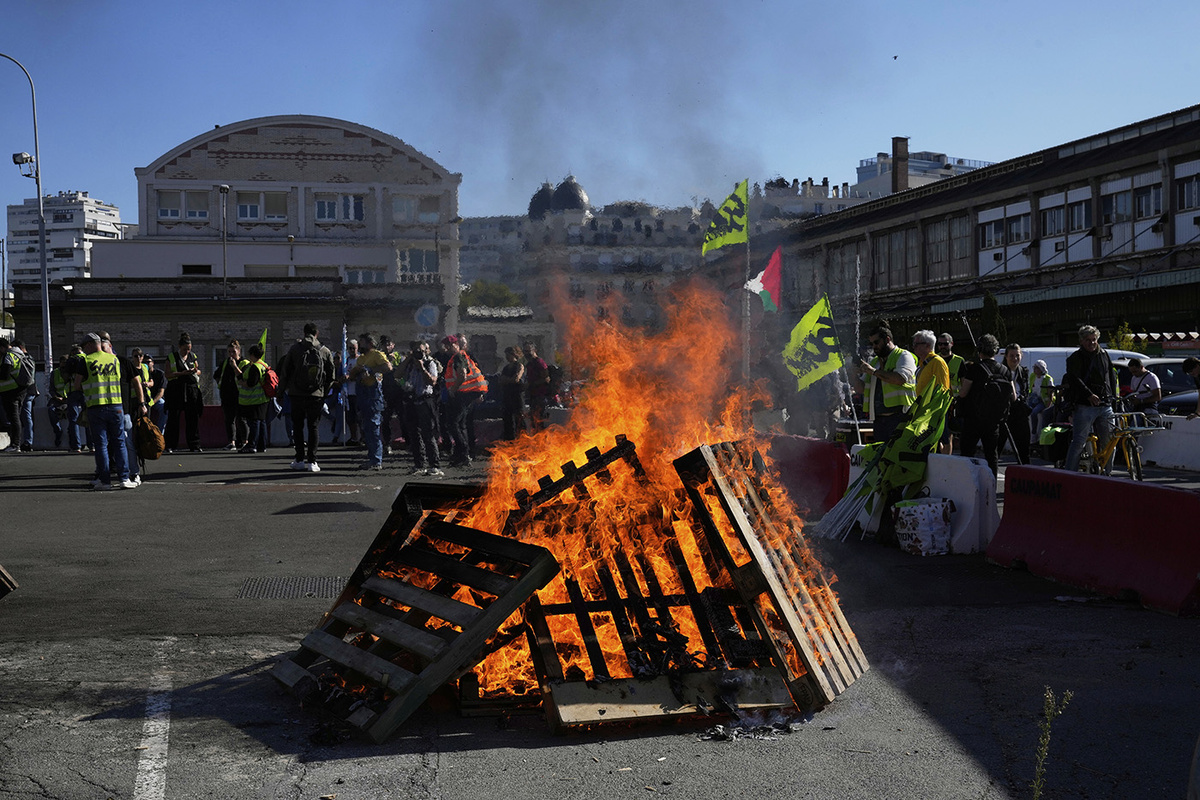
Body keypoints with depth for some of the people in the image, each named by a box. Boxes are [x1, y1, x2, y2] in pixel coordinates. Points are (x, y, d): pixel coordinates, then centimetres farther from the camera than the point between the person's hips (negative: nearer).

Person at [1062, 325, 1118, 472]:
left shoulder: (1104, 355, 18)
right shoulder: (1075, 358, 0)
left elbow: (1112, 376, 25)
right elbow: (1075, 380, -13)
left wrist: (1113, 396, 13)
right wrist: (1089, 395, -25)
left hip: (1105, 406, 5)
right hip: (1085, 406, -5)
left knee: (1108, 443, 6)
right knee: (1079, 441, -10)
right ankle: (1068, 473, -8)